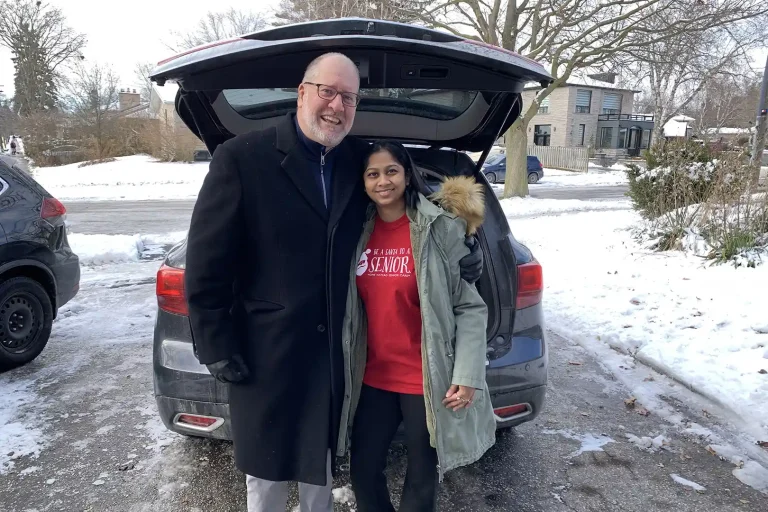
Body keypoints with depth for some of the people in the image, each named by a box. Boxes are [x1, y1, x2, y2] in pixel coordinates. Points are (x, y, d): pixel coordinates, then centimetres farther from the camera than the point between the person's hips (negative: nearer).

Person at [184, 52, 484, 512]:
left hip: (334, 353, 4)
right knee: (267, 471, 16)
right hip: (266, 353, -3)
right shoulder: (242, 158, -12)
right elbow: (206, 262, -10)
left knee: (321, 465, 22)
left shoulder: (361, 161, 0)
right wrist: (217, 348, -9)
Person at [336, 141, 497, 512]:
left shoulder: (441, 228, -12)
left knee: (422, 480, 13)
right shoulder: (359, 231, 2)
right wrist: (345, 365, 12)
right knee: (363, 472, 17)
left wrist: (468, 376, -17)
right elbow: (352, 306, 11)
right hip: (373, 376, 5)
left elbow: (470, 306, -11)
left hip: (426, 379, -4)